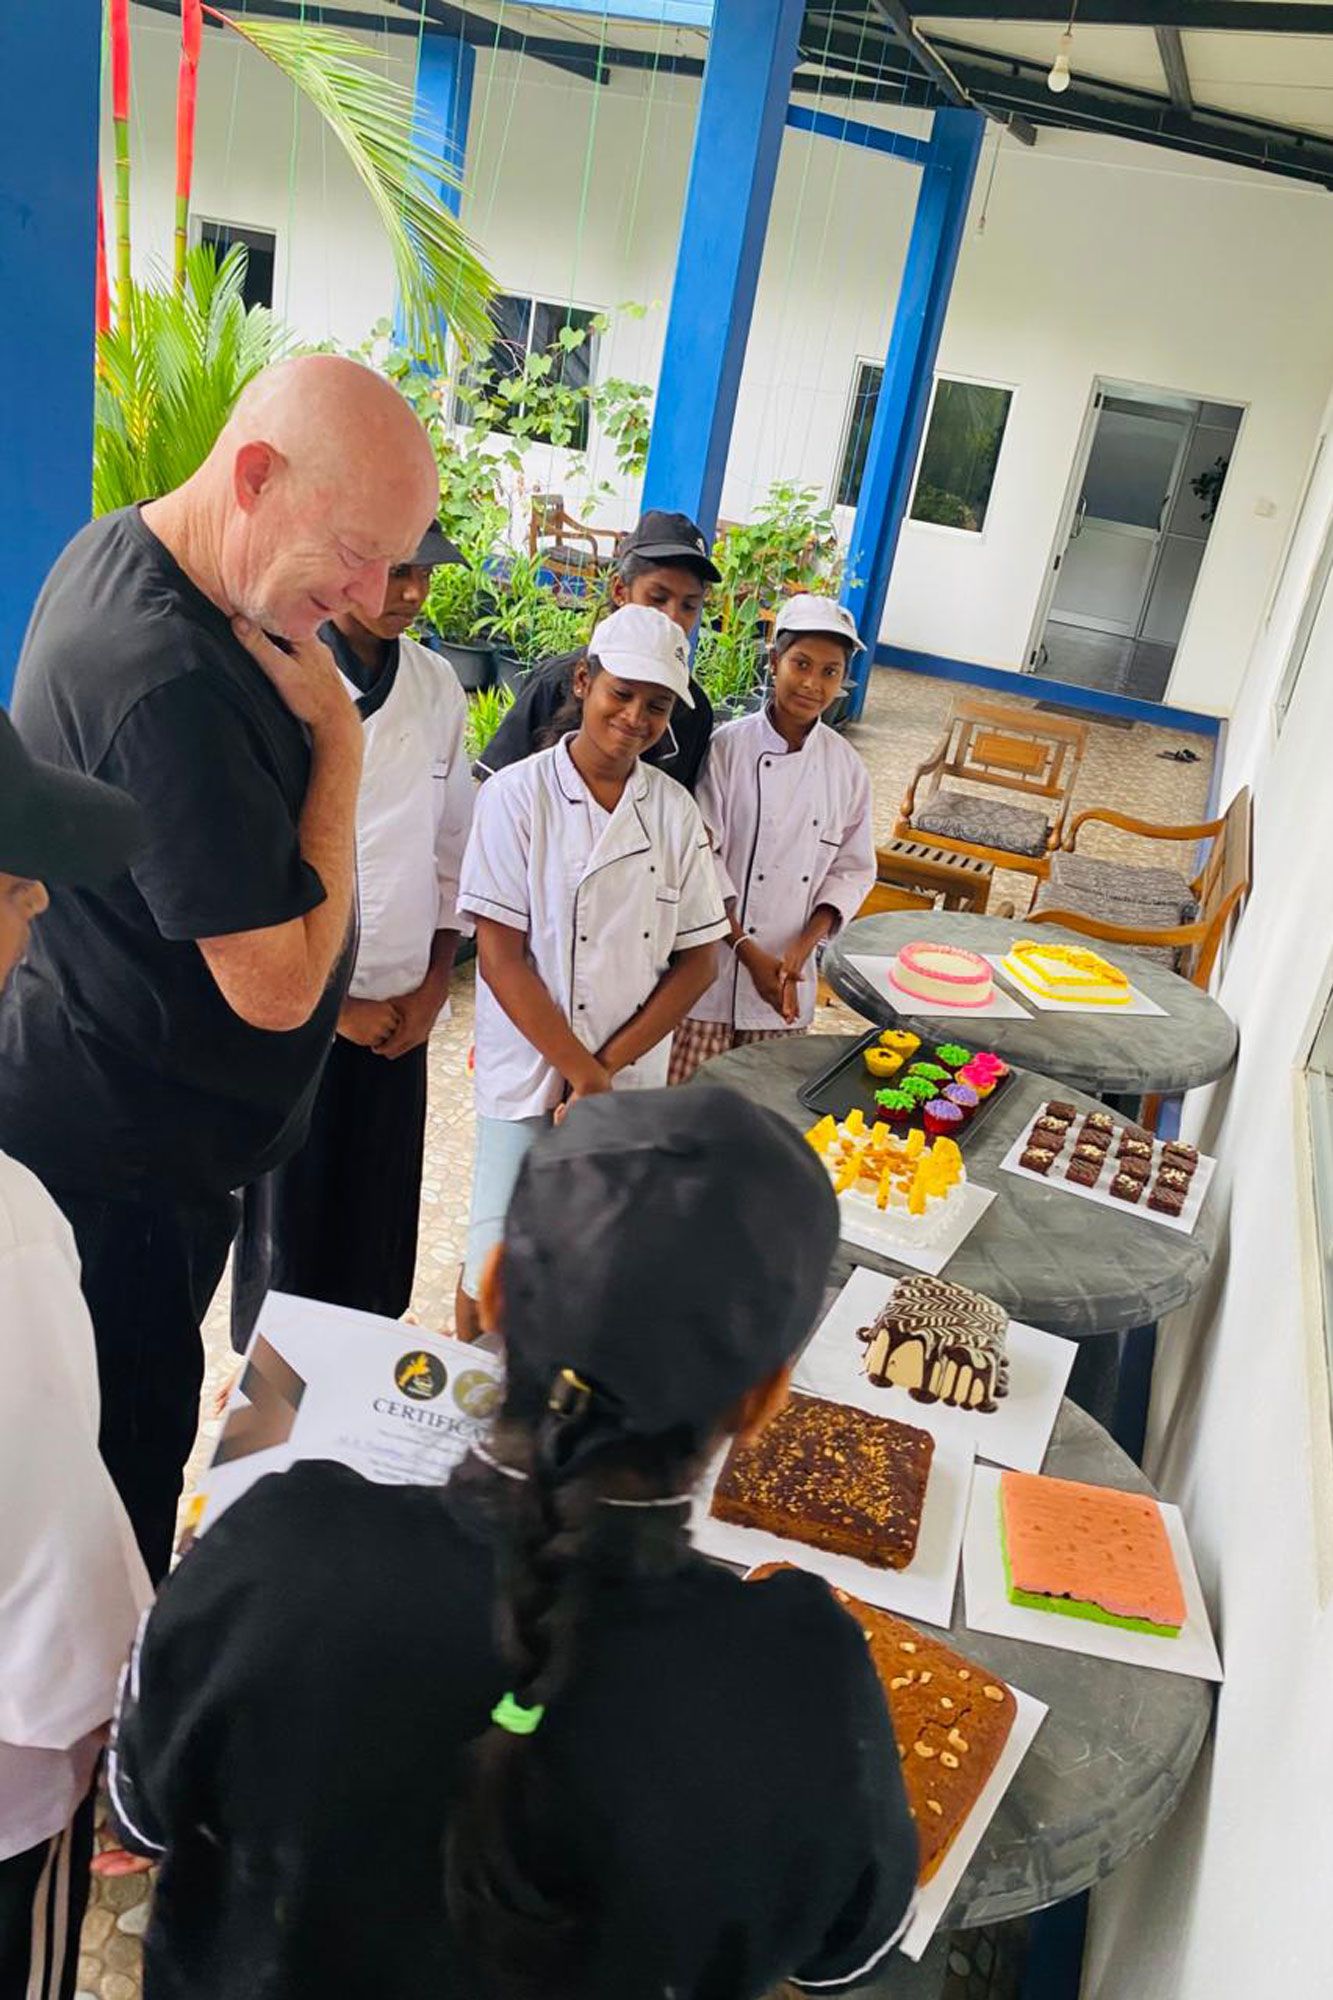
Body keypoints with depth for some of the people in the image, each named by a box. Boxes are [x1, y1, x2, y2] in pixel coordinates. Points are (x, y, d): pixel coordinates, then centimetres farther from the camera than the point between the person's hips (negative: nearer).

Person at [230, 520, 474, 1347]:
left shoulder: (438, 684, 5)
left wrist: (434, 985, 4)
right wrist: (331, 1002, -9)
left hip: (401, 1012, 4)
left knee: (379, 1233, 12)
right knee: (288, 1226, 6)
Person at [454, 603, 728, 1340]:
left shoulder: (676, 812, 1)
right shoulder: (517, 796, -9)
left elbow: (697, 960, 1)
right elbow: (500, 958, -12)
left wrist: (608, 1068, -9)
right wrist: (583, 1074, -14)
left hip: (634, 1086, 3)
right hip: (529, 1079, -3)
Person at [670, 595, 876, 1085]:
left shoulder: (846, 765, 2)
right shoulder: (727, 747, -10)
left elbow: (852, 868, 7)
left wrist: (804, 947, -7)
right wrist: (750, 953, -13)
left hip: (790, 983, 4)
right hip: (713, 969, -3)